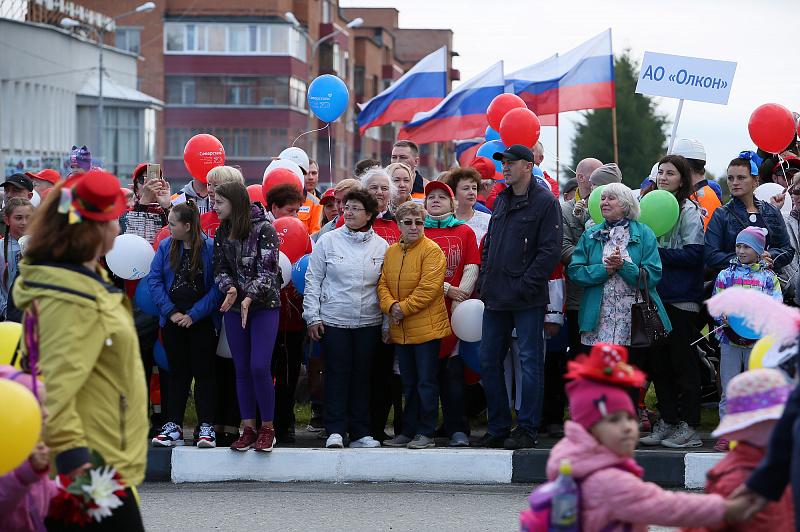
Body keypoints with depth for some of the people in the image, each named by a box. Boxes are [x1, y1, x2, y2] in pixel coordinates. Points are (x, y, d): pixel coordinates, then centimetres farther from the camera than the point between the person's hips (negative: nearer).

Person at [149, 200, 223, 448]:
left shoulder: (210, 248, -7)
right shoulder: (166, 247, 5)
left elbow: (217, 287, -9)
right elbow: (154, 280, 3)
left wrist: (194, 314, -14)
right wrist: (171, 311, -8)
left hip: (202, 319, -4)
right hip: (173, 319, 4)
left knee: (203, 371, -2)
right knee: (177, 372, 7)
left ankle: (206, 427, 0)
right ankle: (173, 427, 9)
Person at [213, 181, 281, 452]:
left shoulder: (263, 229, -11)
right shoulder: (222, 232, 6)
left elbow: (268, 270, -15)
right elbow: (220, 269, 6)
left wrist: (249, 298, -26)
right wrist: (230, 288, -16)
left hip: (264, 305, -5)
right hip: (234, 307, 5)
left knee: (259, 367, -12)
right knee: (242, 369, 5)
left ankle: (267, 428, 1)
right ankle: (248, 429, 10)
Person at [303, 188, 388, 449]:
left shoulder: (381, 246, 6)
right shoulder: (328, 242, 2)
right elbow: (313, 280, 3)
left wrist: (388, 324, 5)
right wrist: (312, 317, -3)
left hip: (368, 322, 2)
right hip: (333, 320, -2)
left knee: (362, 374, 5)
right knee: (337, 373, -3)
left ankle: (360, 432, 10)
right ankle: (335, 430, 1)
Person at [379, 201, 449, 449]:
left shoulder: (432, 251, -8)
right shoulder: (391, 252, 11)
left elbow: (428, 288, -16)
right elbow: (383, 284, 9)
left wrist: (404, 308, -16)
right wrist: (391, 306, -10)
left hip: (427, 326, -6)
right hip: (400, 330, 6)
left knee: (426, 381, -3)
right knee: (409, 382, 14)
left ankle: (426, 433, 2)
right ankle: (408, 431, 20)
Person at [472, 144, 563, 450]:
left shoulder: (545, 202, -6)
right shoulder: (501, 201, 16)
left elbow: (550, 250, -12)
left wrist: (525, 284, -16)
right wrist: (485, 281, 11)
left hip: (527, 299, -8)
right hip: (496, 298, 8)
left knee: (530, 363, -2)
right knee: (488, 361, 8)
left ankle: (526, 430, 2)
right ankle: (498, 427, 16)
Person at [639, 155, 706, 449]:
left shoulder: (689, 210, -7)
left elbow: (693, 254, -16)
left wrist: (656, 253, -15)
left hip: (682, 299, -7)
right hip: (656, 297, 7)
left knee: (683, 364, -3)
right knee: (659, 364, 9)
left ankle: (689, 427, 1)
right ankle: (666, 422, 16)